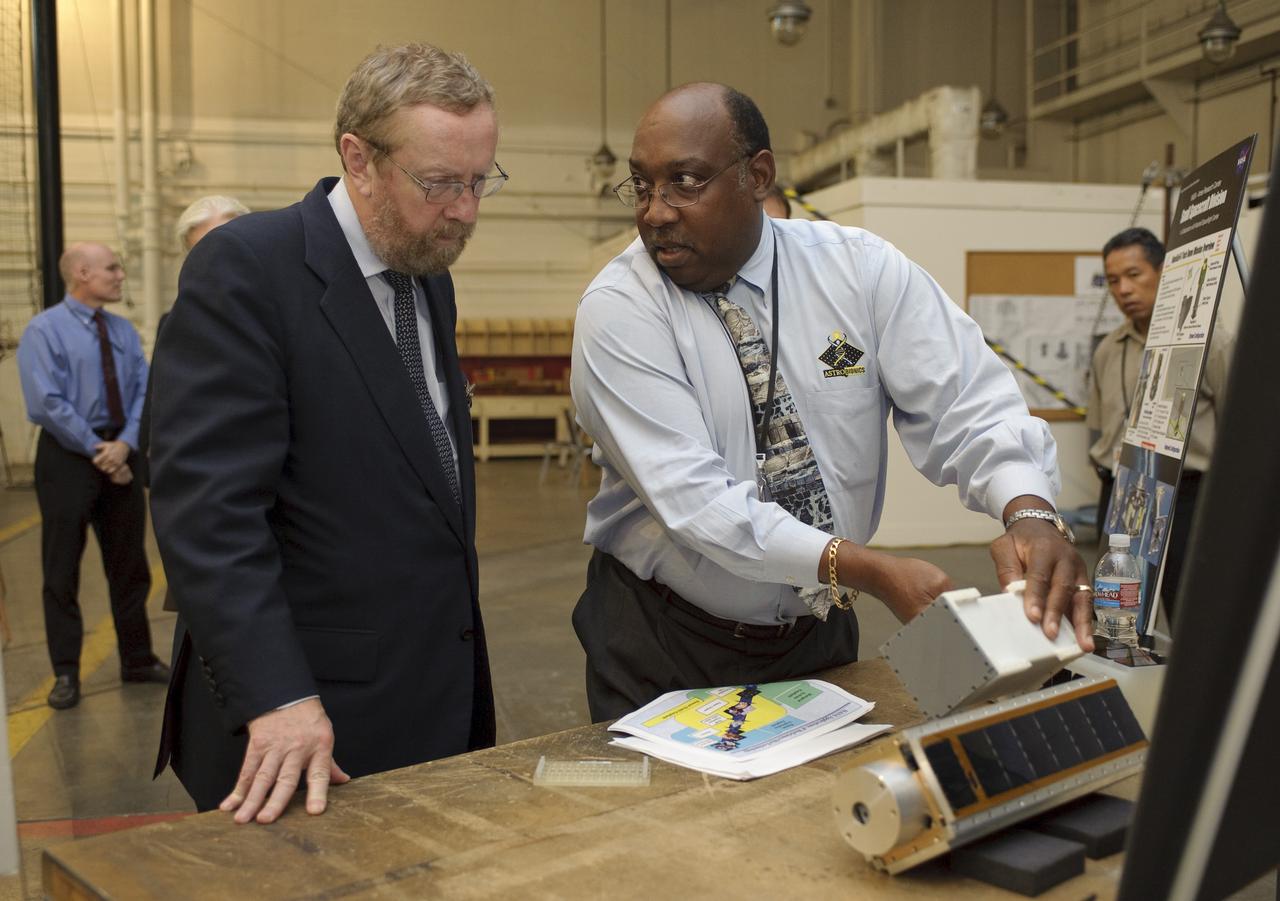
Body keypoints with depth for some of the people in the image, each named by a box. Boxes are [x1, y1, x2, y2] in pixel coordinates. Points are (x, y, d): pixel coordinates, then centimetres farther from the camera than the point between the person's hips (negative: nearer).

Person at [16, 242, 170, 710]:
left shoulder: (124, 330, 8)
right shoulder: (44, 330, -7)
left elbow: (144, 391, 2)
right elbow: (47, 403, -15)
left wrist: (124, 445, -13)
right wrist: (96, 450, -16)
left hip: (120, 453, 5)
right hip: (68, 456, -5)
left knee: (130, 563, 12)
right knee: (62, 568, 3)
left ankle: (137, 660, 24)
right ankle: (66, 673, 14)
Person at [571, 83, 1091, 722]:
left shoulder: (861, 268, -8)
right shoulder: (616, 309, -17)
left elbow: (967, 404, -14)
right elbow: (691, 497, -26)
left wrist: (1030, 513, -35)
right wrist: (864, 569, -35)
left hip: (821, 632, 3)